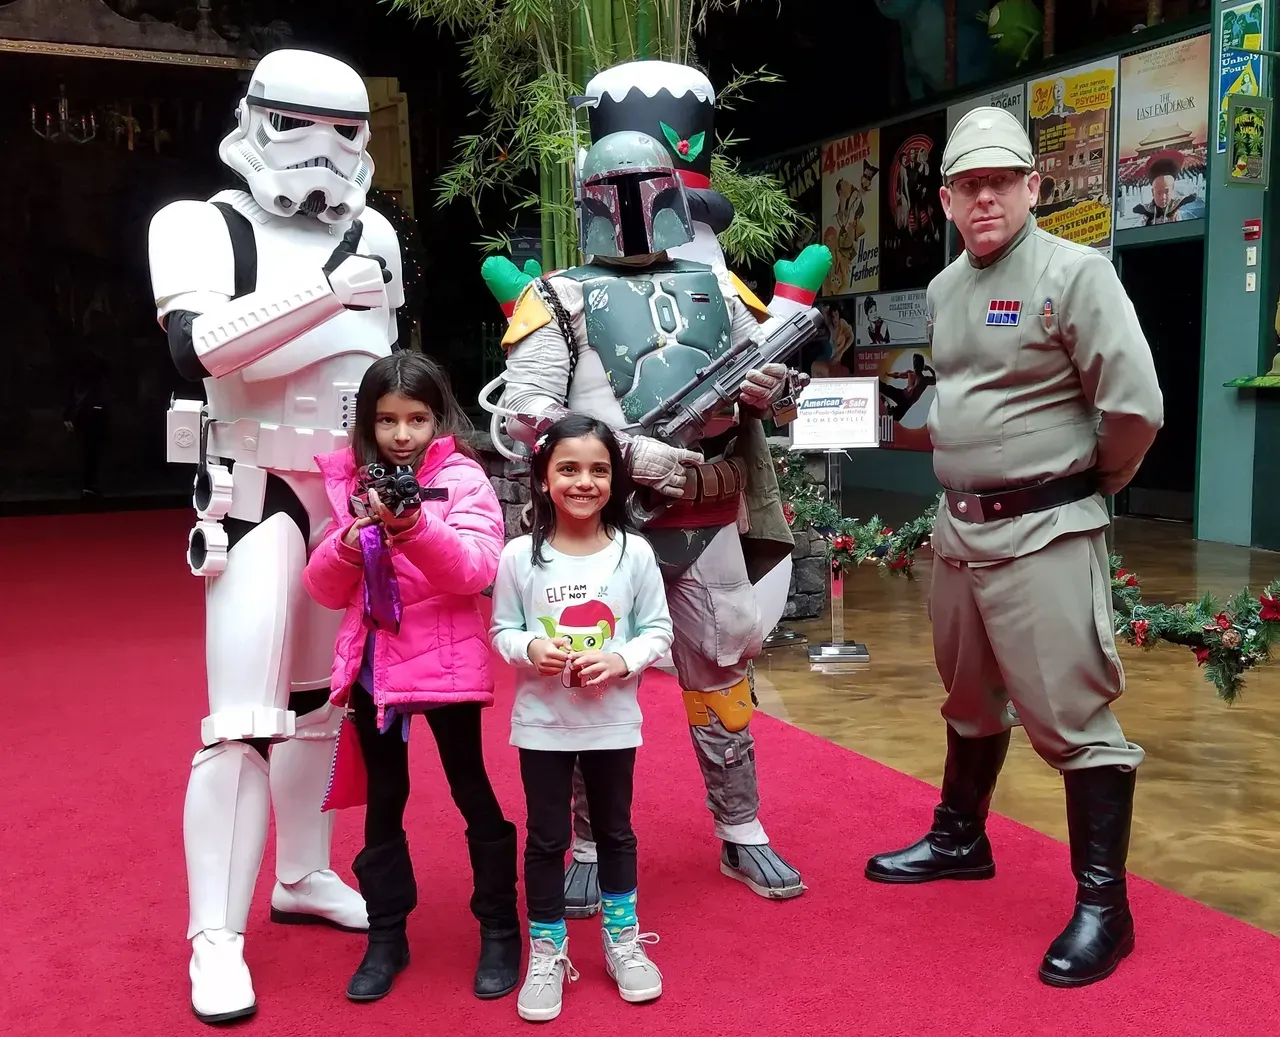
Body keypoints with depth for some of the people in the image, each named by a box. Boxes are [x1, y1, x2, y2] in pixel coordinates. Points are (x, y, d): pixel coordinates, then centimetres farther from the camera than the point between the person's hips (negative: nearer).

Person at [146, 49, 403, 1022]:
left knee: (324, 698, 14)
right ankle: (217, 939, 1)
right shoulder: (204, 226, -7)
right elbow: (196, 345, -25)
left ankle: (305, 877, 30)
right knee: (245, 718, -9)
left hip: (358, 497, 6)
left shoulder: (373, 235, 8)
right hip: (259, 499, -5)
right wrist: (326, 289, -29)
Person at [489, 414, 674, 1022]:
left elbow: (658, 630, -2)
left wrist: (622, 660, -19)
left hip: (612, 722, 1)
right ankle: (546, 953, 27)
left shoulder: (634, 552, -9)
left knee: (615, 831, 18)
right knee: (546, 839, 10)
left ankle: (622, 941, 37)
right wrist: (530, 649, -21)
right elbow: (502, 630, -1)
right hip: (542, 723, -1)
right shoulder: (520, 556, -9)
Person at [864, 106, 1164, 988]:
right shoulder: (944, 289, 10)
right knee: (970, 700, 21)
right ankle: (961, 839, 40)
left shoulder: (1073, 273, -13)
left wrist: (1089, 486, -3)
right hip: (960, 526, 8)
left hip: (1044, 534, -8)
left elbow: (1136, 405, -17)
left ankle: (1104, 905, 9)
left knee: (1074, 718, -4)